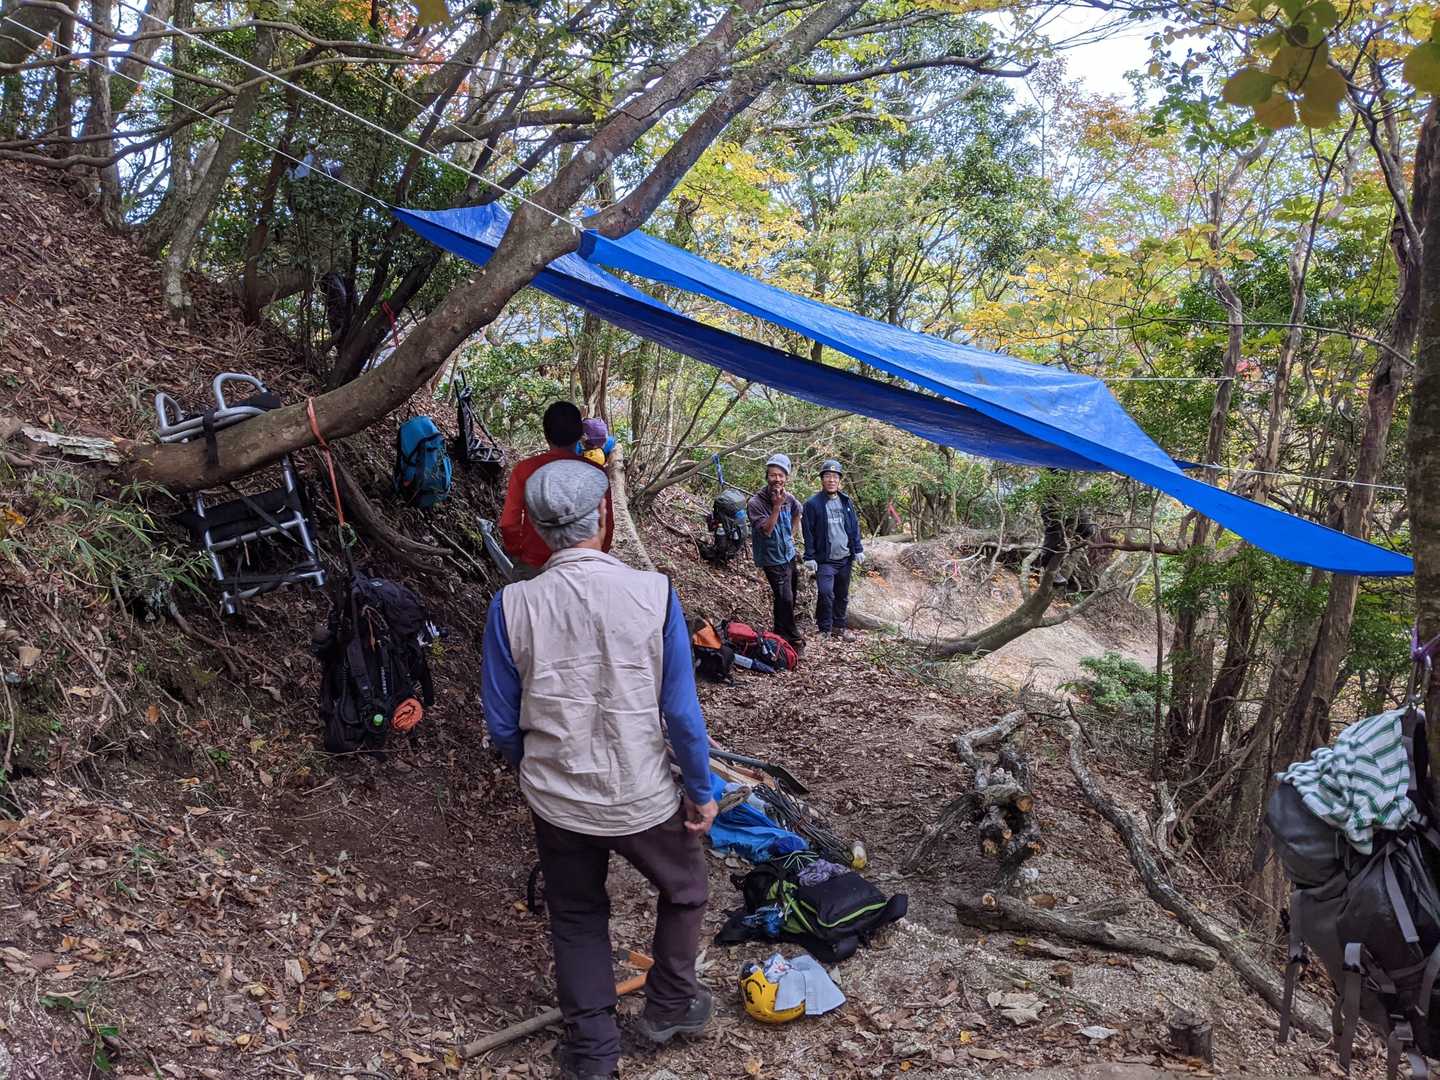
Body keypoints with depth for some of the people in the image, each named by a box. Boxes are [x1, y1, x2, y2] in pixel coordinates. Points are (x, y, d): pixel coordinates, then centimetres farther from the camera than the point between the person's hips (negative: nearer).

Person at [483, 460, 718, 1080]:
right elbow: (681, 711, -13)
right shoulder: (653, 593, -18)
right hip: (643, 797, -1)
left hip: (556, 801, 2)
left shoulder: (512, 605, -13)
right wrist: (701, 790, 2)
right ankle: (669, 1007, 43)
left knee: (576, 921, 23)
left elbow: (502, 721, -4)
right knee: (685, 892, 27)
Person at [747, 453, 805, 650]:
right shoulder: (756, 502, -21)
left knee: (790, 596, 17)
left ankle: (781, 634, 35)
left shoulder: (789, 498, -3)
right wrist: (777, 506, -35)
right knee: (785, 599, -11)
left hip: (790, 554, 7)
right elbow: (766, 530, -28)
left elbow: (797, 512, 21)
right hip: (773, 559, -7)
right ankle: (793, 639, 5)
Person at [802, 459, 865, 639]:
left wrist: (858, 550, 7)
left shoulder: (846, 501, 7)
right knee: (826, 594, -14)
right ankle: (825, 630, -1)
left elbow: (855, 527, 12)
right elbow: (808, 532, -7)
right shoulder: (813, 503, -8)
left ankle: (839, 626, 27)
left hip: (845, 558, 5)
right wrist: (809, 557, -10)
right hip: (824, 560, -5)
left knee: (842, 595, 13)